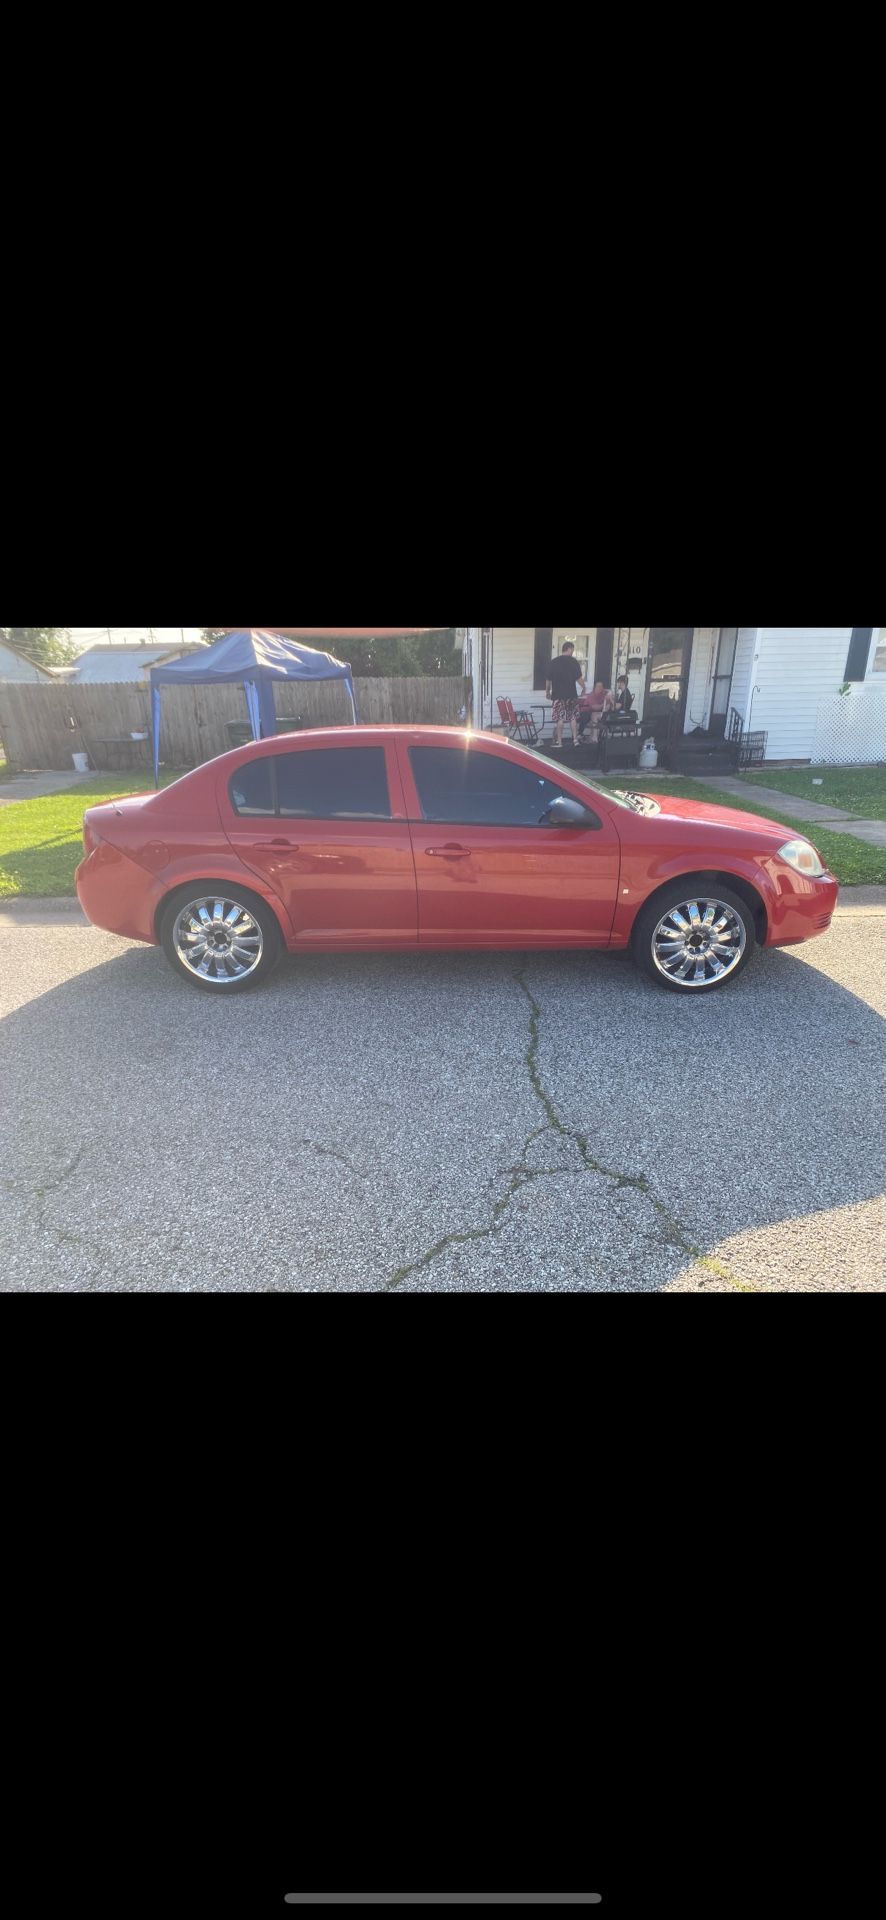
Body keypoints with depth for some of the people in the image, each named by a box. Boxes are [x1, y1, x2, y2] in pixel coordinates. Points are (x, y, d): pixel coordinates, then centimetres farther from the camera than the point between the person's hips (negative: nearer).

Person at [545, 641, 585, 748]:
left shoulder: (553, 662, 3)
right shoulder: (573, 661, -3)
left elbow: (549, 679, 7)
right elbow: (579, 678, -5)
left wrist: (548, 691, 20)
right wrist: (583, 688, 9)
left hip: (558, 695, 1)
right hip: (571, 695, 0)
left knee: (559, 718, 1)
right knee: (573, 717, 10)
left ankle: (559, 742, 0)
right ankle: (575, 740, 10)